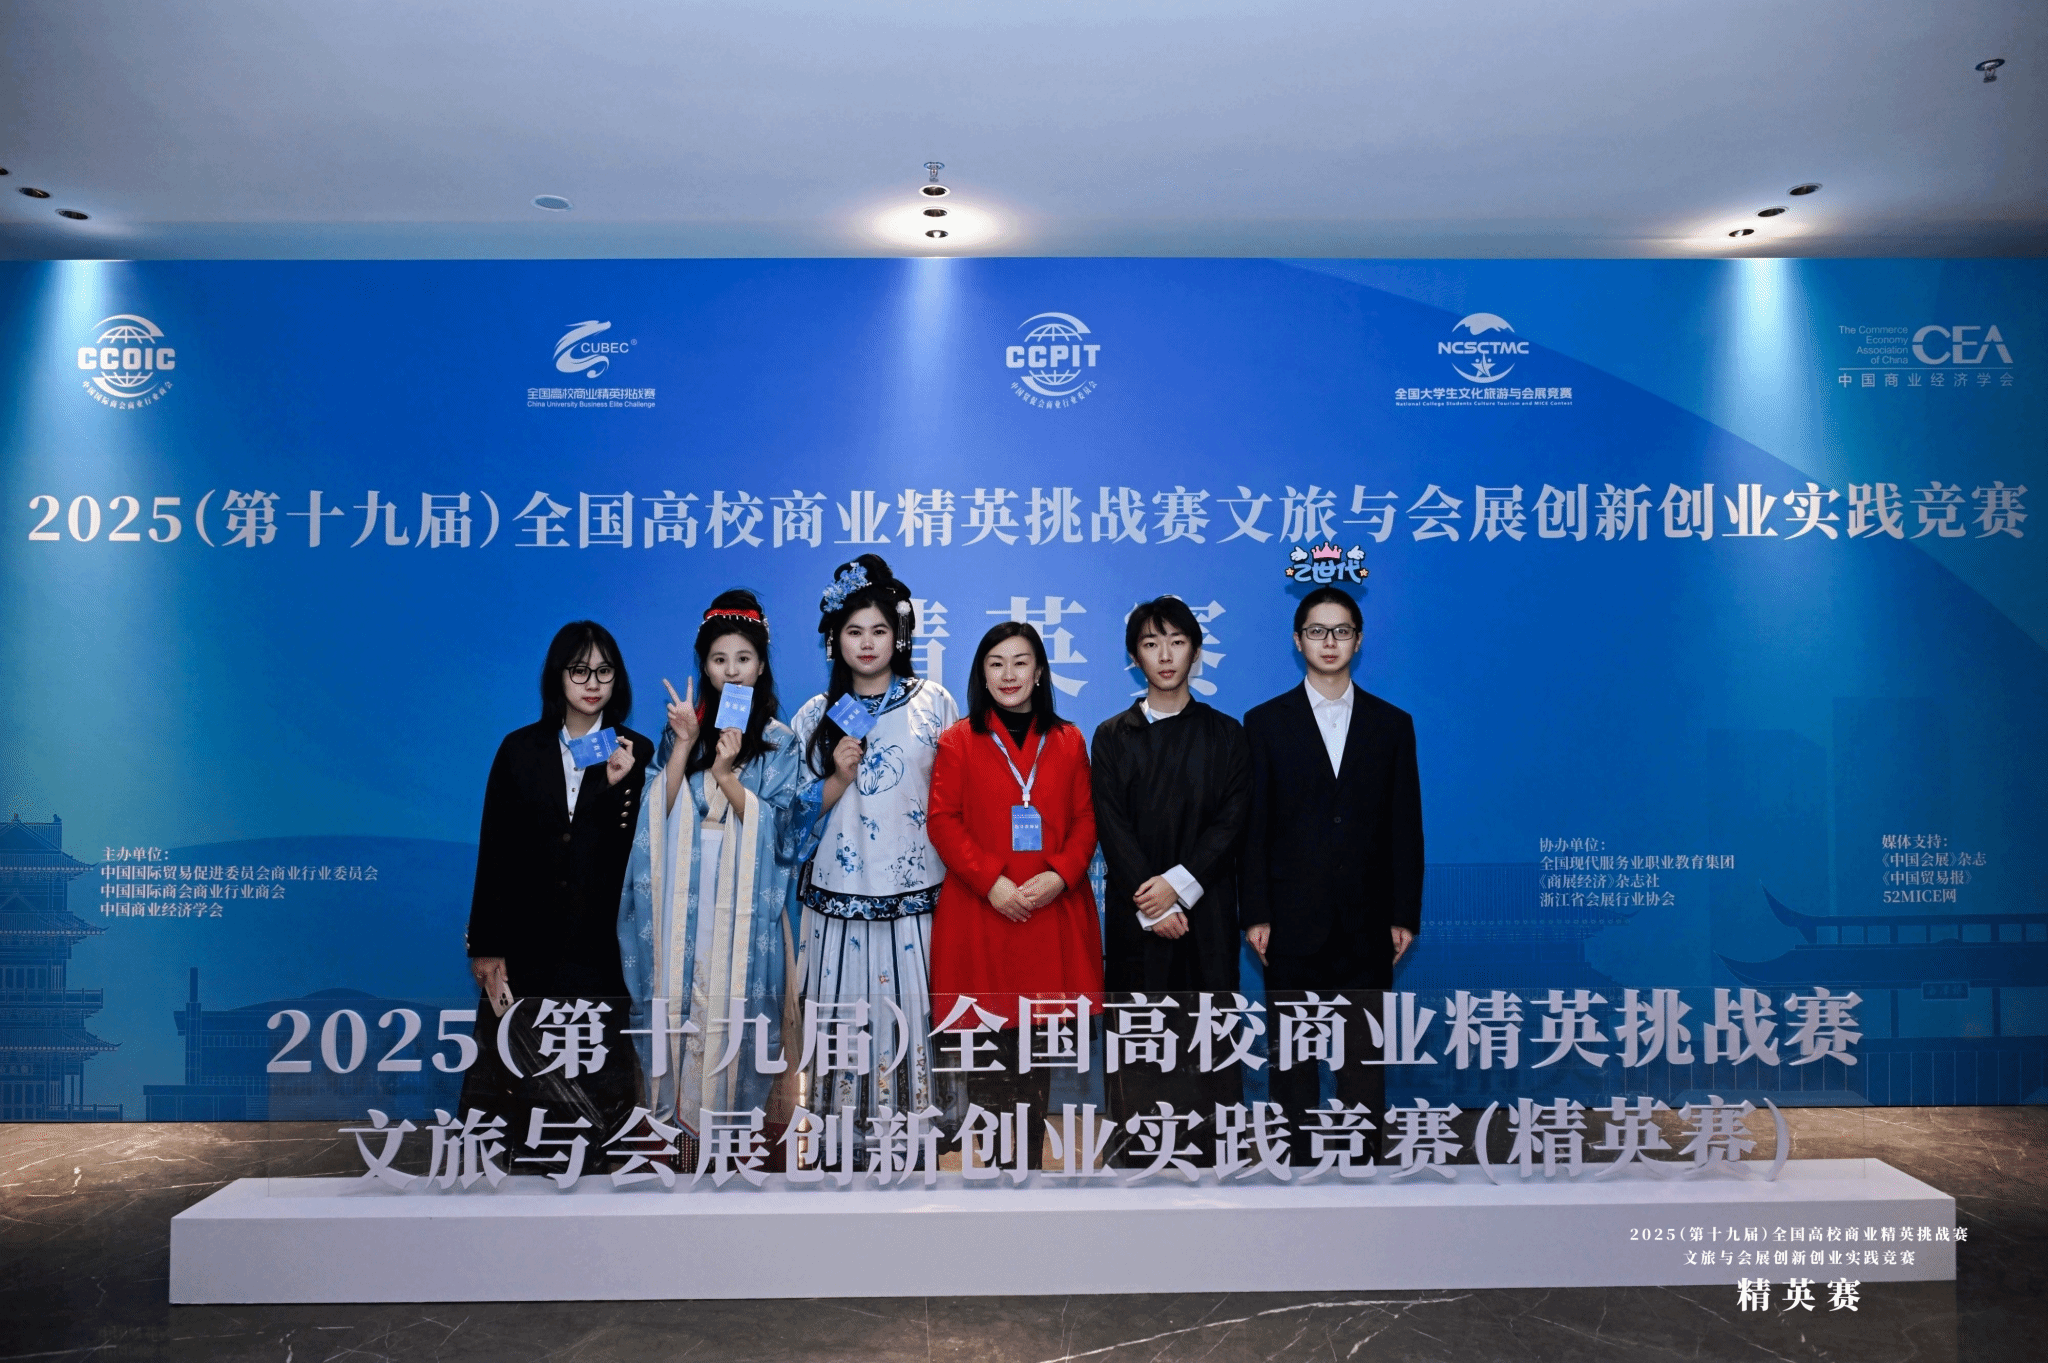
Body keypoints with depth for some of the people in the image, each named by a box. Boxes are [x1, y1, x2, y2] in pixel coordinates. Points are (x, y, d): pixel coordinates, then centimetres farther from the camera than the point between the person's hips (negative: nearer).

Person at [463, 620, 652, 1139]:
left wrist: (618, 786, -16)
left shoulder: (637, 755, 4)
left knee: (598, 1085, 1)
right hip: (527, 947, 1)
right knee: (519, 1085, 2)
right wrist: (485, 948, 2)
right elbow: (493, 853, 6)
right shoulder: (520, 750, 7)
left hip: (602, 946, -1)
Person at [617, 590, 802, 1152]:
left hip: (745, 897, -2)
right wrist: (685, 741, -9)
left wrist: (726, 773, -17)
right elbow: (659, 809, 0)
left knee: (737, 1002, -1)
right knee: (682, 995, 2)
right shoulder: (681, 728, 10)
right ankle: (683, 1107, 14)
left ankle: (738, 1108, 11)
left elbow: (771, 823, -5)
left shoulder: (779, 740, 3)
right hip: (684, 895, 2)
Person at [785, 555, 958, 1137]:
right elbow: (800, 814, 8)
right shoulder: (815, 716, 7)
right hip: (840, 895, 1)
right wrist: (839, 778, -10)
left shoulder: (934, 703, 4)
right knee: (844, 1018, 1)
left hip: (917, 896, -1)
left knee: (911, 1011, 0)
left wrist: (959, 881, 0)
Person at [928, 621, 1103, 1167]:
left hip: (1052, 913, 2)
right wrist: (992, 881, -13)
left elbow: (1085, 821, 7)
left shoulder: (1068, 742, 11)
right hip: (980, 916, -2)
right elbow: (943, 821, -2)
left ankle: (1031, 1159, 17)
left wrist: (1060, 875, -11)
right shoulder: (958, 741, 4)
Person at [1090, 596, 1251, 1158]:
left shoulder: (1225, 734, 8)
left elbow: (1232, 819, -2)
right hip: (1135, 913, 0)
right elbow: (1111, 827, -1)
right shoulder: (1113, 736, 8)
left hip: (1207, 911, 0)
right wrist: (1152, 905, -11)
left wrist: (1179, 882, -14)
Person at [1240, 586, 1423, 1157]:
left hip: (1367, 921, 1)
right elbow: (1253, 826, 0)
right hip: (1293, 921, -1)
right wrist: (1254, 914, -5)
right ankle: (1297, 1158, 18)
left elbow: (1405, 826, 6)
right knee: (1292, 1054, 6)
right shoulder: (1265, 722, 4)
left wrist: (1405, 914, 1)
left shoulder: (1392, 725, 8)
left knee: (1365, 1055, 8)